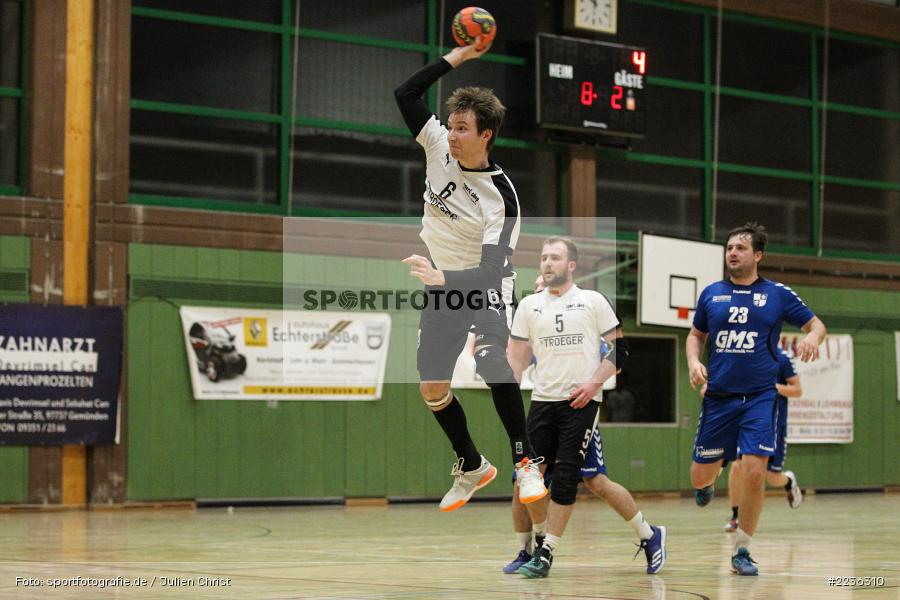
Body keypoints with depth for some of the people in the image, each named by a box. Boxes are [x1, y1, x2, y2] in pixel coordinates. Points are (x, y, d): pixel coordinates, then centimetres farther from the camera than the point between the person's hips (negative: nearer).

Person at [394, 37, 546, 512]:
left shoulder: (502, 196, -24)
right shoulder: (439, 147, -10)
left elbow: (491, 269, -29)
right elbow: (405, 93, -6)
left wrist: (443, 277, -44)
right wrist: (455, 58, -9)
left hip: (486, 285, -6)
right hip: (441, 288, 6)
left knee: (490, 360, -32)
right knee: (431, 387, 3)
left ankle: (526, 463, -21)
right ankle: (472, 467, 24)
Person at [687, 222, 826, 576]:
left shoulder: (777, 294, 2)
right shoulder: (711, 294, 7)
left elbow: (816, 324, 8)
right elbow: (696, 335, 18)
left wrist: (812, 337, -16)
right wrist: (693, 361, -2)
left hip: (759, 397, -2)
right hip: (718, 397, 2)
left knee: (754, 471, -14)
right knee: (700, 476, 4)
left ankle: (742, 552, 2)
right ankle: (707, 485, 45)